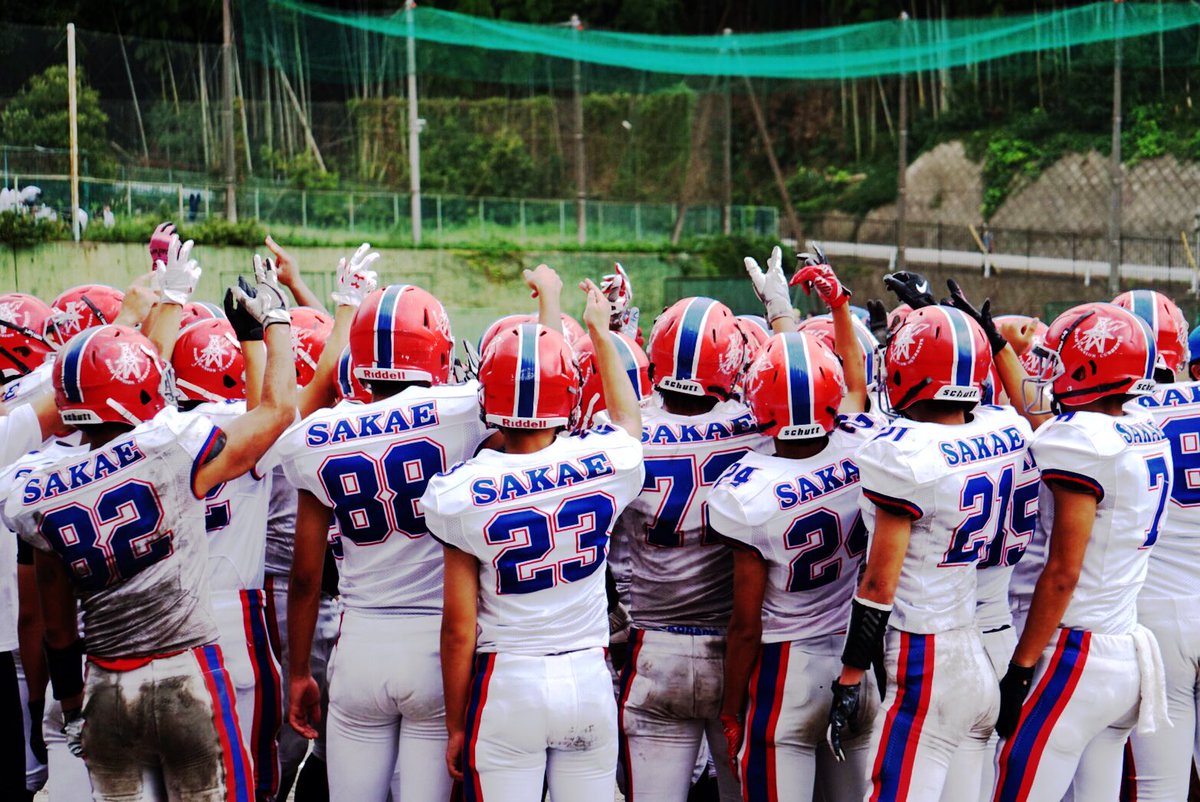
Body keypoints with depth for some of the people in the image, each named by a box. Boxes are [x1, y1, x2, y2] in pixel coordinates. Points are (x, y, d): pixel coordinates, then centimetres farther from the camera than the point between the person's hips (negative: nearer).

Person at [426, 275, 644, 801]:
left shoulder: (463, 494, -12)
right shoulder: (604, 462, -8)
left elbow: (459, 629, -8)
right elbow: (628, 417, 20)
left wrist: (456, 726, 4)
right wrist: (600, 332, 34)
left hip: (507, 684, -2)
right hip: (589, 679, 2)